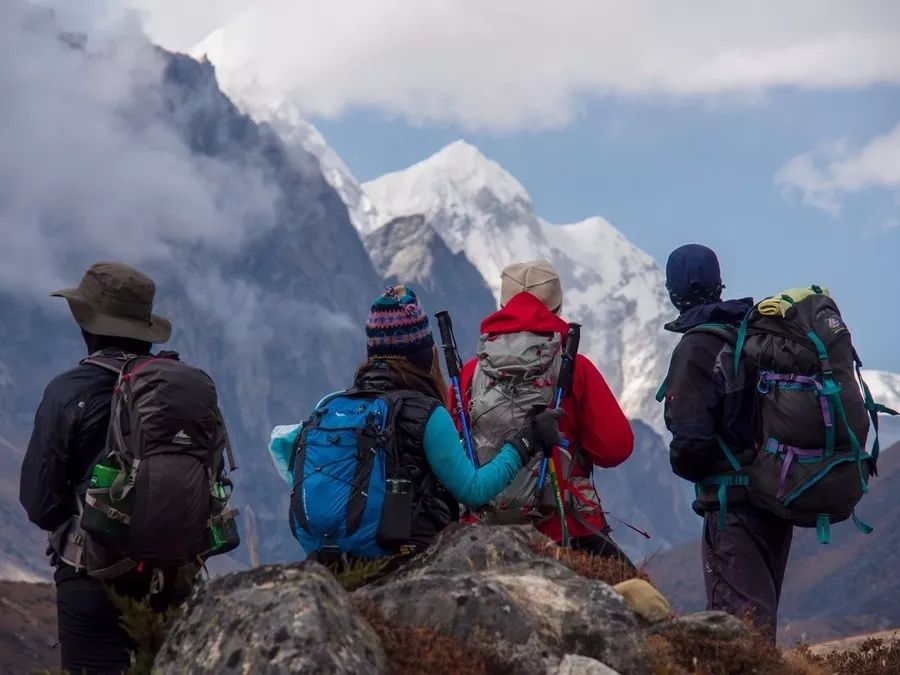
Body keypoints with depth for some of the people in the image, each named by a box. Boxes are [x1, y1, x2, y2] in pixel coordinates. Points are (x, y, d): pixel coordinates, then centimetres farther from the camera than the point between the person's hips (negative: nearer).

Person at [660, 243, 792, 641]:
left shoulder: (697, 348, -14)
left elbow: (690, 440, -19)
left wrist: (683, 463, 2)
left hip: (732, 503, -8)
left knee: (741, 621, -7)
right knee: (761, 614, 18)